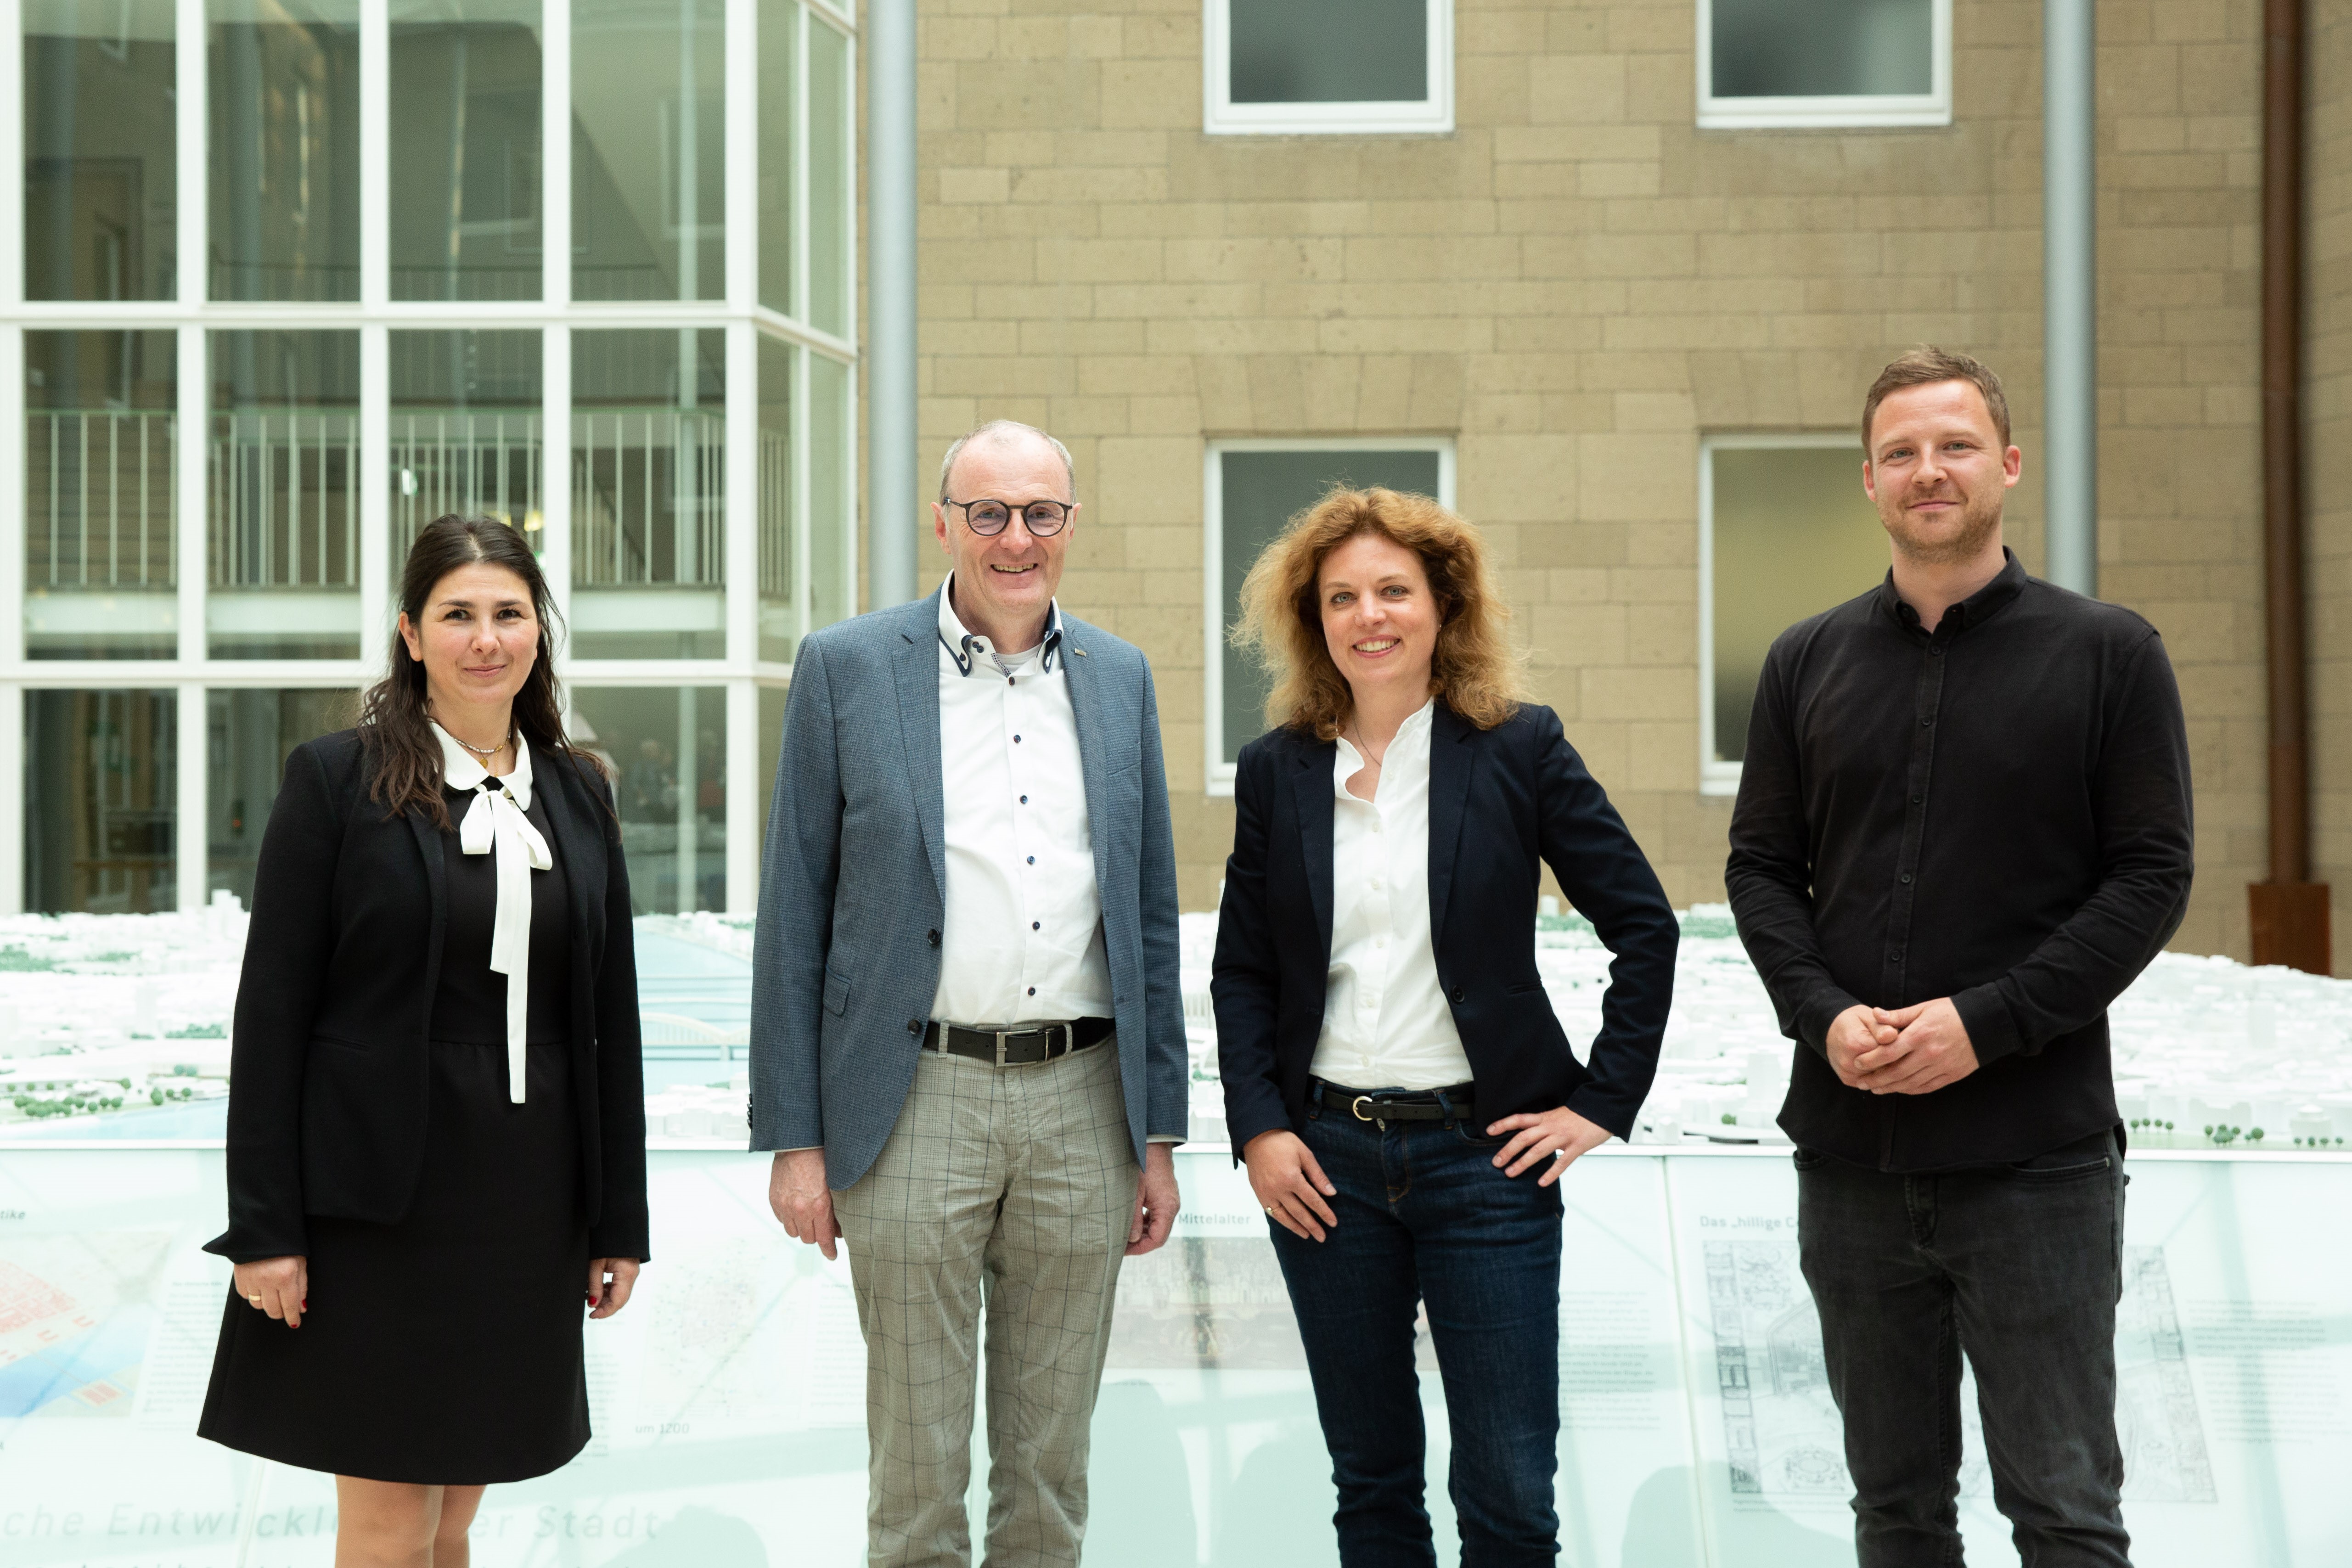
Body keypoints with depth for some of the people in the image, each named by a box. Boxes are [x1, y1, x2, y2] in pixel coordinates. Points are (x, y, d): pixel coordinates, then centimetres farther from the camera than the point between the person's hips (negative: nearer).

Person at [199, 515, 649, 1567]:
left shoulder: (577, 791, 9)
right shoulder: (336, 779, -4)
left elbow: (611, 1016, 11)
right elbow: (271, 1008, -6)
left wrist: (619, 1220, 9)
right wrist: (264, 1228, -10)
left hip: (529, 1202, 4)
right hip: (379, 1199, -4)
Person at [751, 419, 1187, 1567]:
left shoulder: (1120, 679, 10)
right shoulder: (846, 668, 0)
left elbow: (1150, 917, 12)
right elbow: (793, 915, 0)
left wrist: (1159, 1134, 9)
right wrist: (793, 1137, -5)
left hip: (1084, 1099, 3)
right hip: (918, 1100, -3)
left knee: (1051, 1466, 12)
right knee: (916, 1467, 4)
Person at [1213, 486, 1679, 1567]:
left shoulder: (1519, 750, -1)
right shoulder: (1277, 770, 6)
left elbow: (1644, 925, 1)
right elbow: (1241, 971, 10)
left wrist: (1602, 1102, -3)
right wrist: (1258, 1129, -2)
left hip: (1485, 1153, -2)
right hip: (1323, 1160, 2)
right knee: (1370, 1480, 11)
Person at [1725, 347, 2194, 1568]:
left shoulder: (2109, 653, -1)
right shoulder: (1808, 662, 9)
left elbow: (2151, 875, -5)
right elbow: (1760, 864, 9)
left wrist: (1987, 1023, -15)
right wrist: (1824, 1013, -9)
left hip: (2037, 1155, -3)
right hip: (1850, 1147, 4)